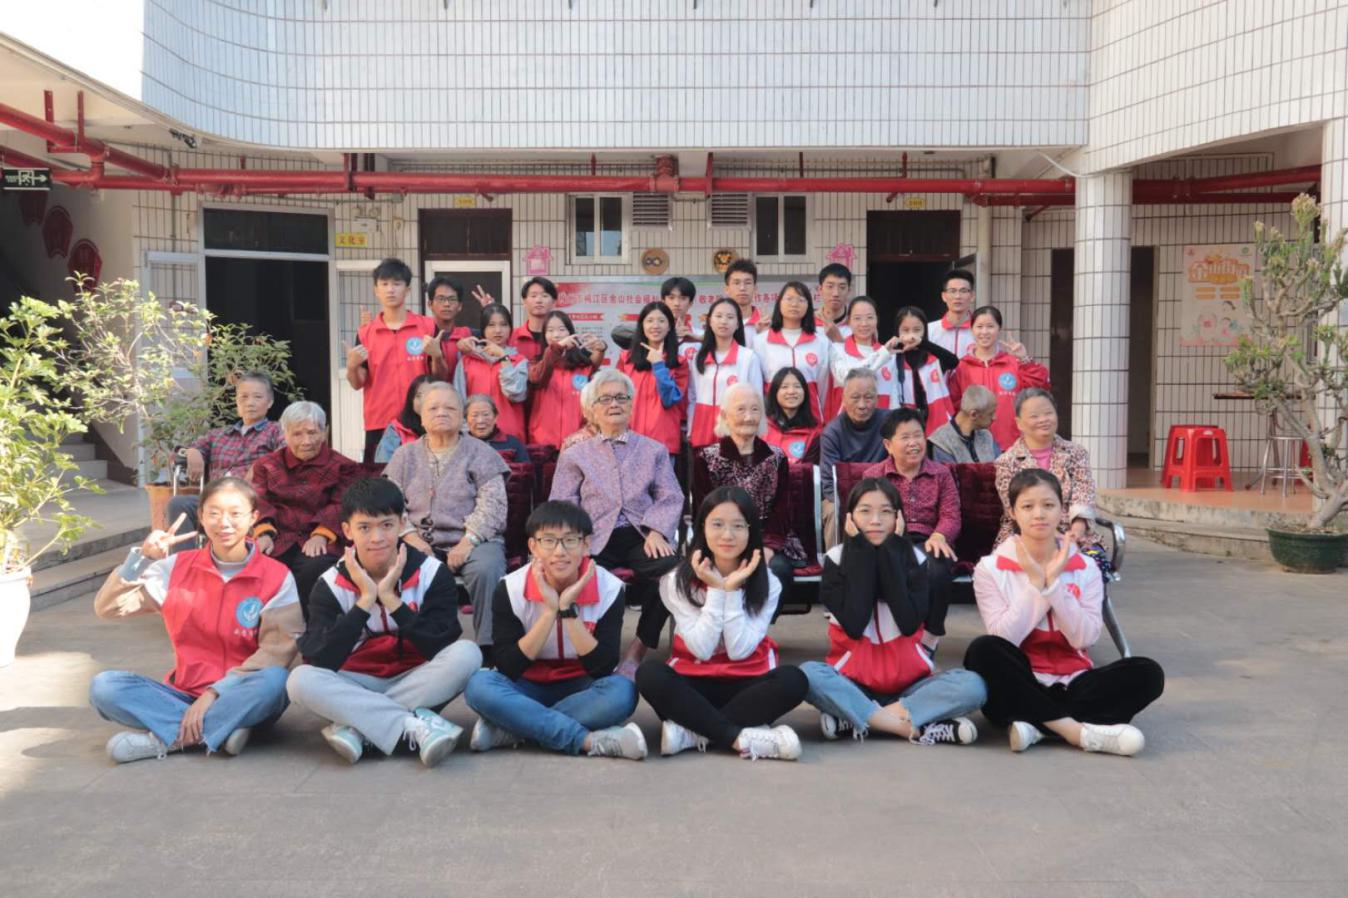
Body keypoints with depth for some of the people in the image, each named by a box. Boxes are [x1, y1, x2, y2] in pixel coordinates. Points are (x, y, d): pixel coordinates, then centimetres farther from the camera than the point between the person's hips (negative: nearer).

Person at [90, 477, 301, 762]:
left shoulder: (277, 577, -6)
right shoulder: (177, 567, 3)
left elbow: (277, 652, -13)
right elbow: (107, 608, -1)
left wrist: (214, 694, -20)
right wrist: (141, 558, -16)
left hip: (240, 699, -3)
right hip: (186, 693, 3)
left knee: (274, 681, -35)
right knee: (104, 686, -19)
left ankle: (166, 737, -23)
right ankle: (221, 730, -25)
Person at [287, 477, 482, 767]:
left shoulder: (432, 574, -9)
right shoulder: (331, 585, -7)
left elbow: (443, 649, -20)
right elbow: (321, 661, -20)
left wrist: (391, 598, -23)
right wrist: (365, 600, -24)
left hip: (416, 682, 0)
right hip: (358, 686, 0)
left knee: (467, 653, -28)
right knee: (300, 680, -28)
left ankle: (357, 726, -26)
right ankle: (417, 725, -31)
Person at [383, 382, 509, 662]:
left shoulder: (481, 453, 11)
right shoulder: (405, 455, 19)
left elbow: (492, 504, -2)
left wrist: (467, 542, -16)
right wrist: (410, 537, -10)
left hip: (472, 541, -2)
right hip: (421, 542, 2)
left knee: (487, 569, -34)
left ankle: (489, 649, -27)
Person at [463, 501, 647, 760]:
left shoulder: (609, 588, -15)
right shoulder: (510, 589, -15)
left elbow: (602, 669, -20)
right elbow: (508, 668, -19)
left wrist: (569, 609, -28)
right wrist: (550, 611, -28)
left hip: (579, 689, 0)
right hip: (529, 689, 0)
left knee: (622, 691, -32)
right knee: (480, 685, -31)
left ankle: (507, 731, -25)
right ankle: (592, 741, -31)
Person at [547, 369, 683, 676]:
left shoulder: (654, 450, 21)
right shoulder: (574, 455, 19)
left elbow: (671, 498, 10)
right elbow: (561, 506, 9)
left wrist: (657, 532, -10)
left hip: (641, 537, 1)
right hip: (595, 540, -1)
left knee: (672, 568, -32)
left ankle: (638, 650, -13)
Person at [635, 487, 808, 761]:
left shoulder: (767, 583, -5)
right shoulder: (678, 581, -7)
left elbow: (739, 650, -13)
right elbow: (702, 649, -14)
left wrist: (732, 590, -19)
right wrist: (716, 590, -19)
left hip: (746, 683, 1)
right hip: (695, 682, 0)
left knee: (793, 680, -31)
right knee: (649, 673, -32)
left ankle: (692, 731, -27)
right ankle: (741, 738, -33)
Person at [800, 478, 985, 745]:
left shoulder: (913, 557, -2)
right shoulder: (837, 559, -5)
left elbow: (910, 623, -16)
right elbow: (853, 625, -19)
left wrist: (891, 551, -14)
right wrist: (862, 552, -15)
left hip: (908, 683, 2)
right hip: (853, 682, -1)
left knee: (972, 685, -25)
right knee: (808, 673, -32)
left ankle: (854, 718, -23)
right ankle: (915, 727, -27)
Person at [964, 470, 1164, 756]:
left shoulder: (1085, 569, 4)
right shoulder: (990, 569, -2)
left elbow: (1084, 638, -8)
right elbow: (1003, 638, -14)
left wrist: (1054, 582, -15)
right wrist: (1036, 583, -14)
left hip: (1072, 683, 3)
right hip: (1021, 684, -2)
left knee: (1147, 673, -21)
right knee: (983, 650, -33)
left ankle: (1035, 723, -26)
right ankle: (1078, 730, -29)